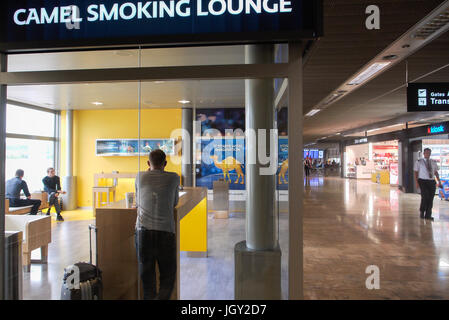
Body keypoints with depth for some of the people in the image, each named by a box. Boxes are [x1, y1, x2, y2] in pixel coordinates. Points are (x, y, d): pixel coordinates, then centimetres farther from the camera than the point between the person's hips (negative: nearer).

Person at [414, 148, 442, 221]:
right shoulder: (419, 162, 1)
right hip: (423, 181, -4)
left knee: (431, 198, 2)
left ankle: (428, 215, 12)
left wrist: (439, 181, 6)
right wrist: (416, 182, -9)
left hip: (432, 182, 4)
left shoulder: (433, 162, 11)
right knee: (425, 197, -14)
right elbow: (416, 172, -1)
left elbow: (436, 172, 14)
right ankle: (422, 212, 8)